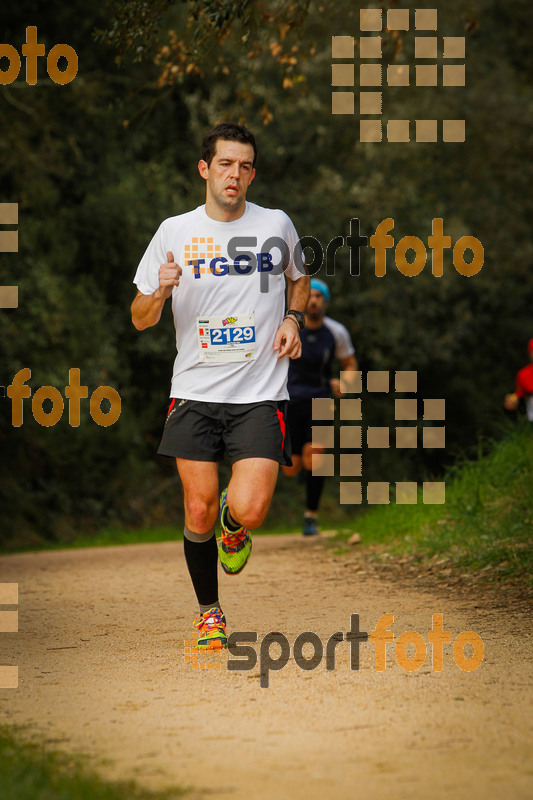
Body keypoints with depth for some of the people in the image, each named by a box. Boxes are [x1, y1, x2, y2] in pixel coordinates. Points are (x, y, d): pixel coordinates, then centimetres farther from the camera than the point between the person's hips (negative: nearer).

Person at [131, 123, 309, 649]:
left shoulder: (276, 225, 3)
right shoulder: (174, 232, 2)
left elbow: (298, 278, 25)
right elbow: (139, 319, 6)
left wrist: (292, 319, 5)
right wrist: (159, 291, -16)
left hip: (260, 394, -1)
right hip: (194, 393, 1)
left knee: (248, 510, -15)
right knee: (198, 512, -1)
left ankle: (233, 524, 23)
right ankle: (209, 613, 22)